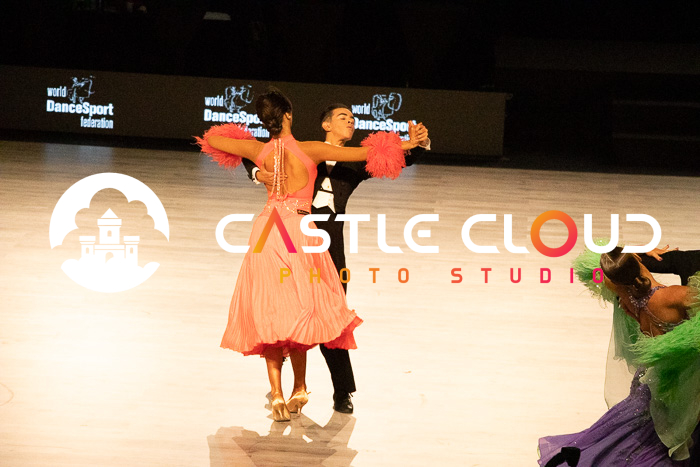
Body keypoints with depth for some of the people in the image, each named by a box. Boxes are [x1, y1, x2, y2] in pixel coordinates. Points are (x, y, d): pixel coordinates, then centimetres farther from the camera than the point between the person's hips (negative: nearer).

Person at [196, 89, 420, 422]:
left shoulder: (258, 150, 3)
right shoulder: (310, 150, -5)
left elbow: (211, 139, 18)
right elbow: (363, 153, -3)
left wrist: (245, 143, 35)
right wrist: (404, 145, 7)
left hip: (267, 230, 2)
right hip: (299, 231, -2)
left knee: (271, 312, 2)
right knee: (298, 311, 10)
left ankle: (277, 395, -5)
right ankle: (299, 389, 16)